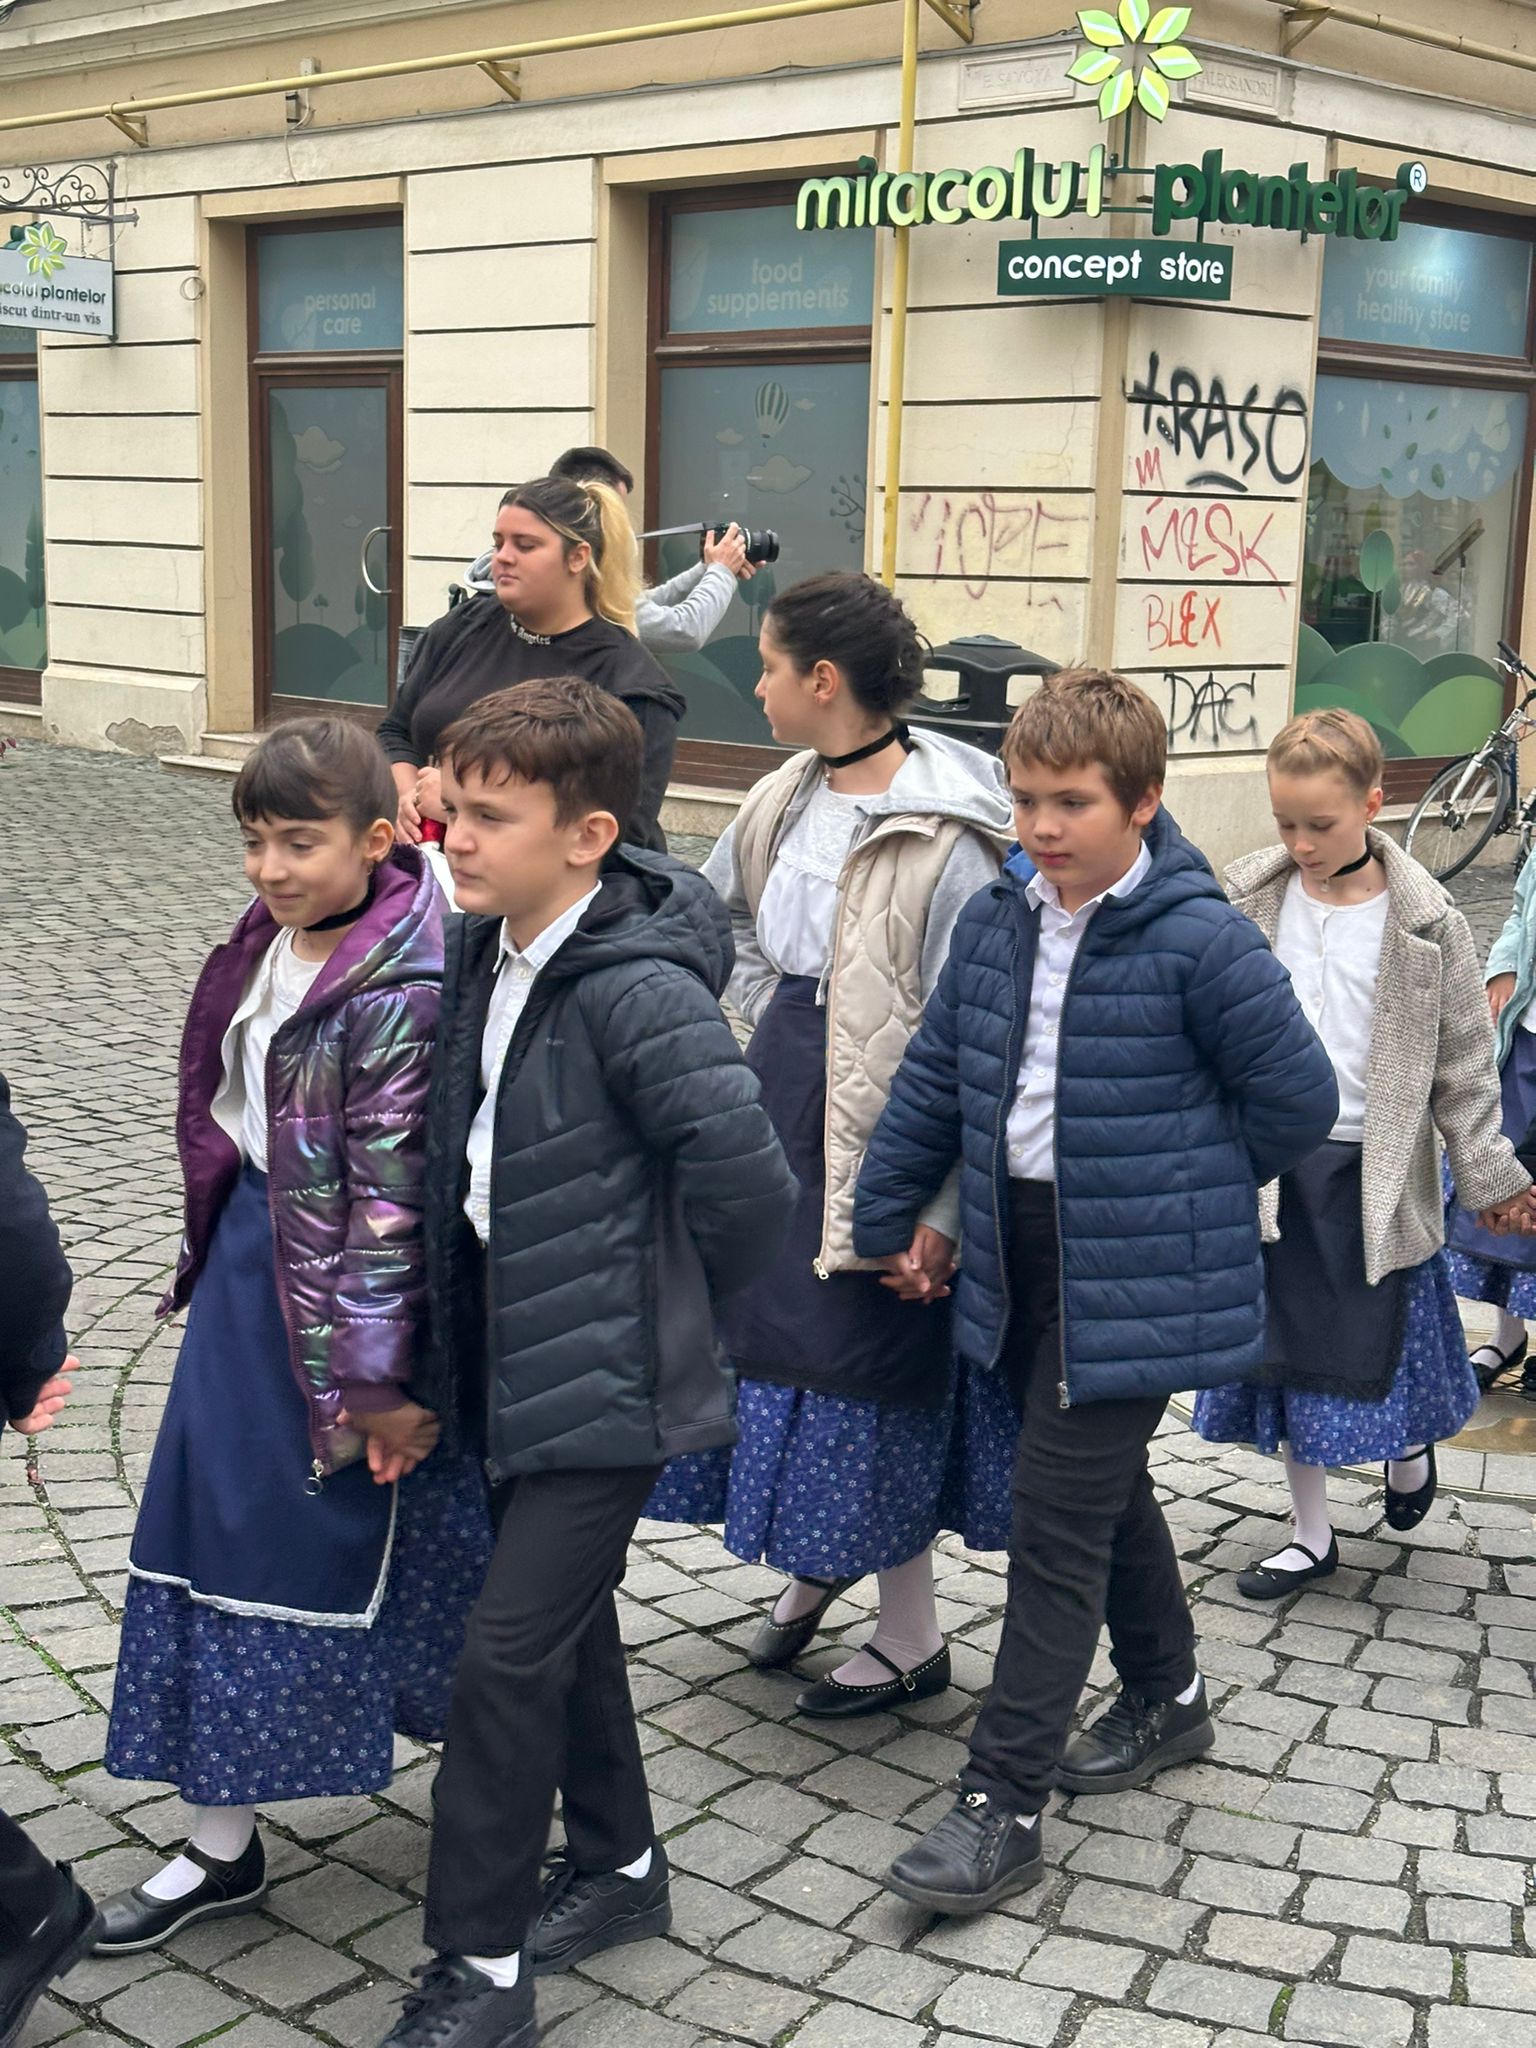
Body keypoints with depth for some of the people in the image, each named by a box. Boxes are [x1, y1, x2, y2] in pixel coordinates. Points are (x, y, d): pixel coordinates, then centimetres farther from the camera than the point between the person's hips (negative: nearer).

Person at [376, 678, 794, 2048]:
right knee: (565, 1617, 20)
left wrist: (669, 1301, -9)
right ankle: (620, 1865, 40)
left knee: (512, 1649, -4)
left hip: (607, 1378, -9)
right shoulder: (483, 955, 3)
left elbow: (748, 1180, -25)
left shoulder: (639, 990, -24)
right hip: (516, 1358, 9)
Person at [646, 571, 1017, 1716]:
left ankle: (913, 1641, 22)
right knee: (771, 1333, 17)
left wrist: (939, 1212, -22)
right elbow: (724, 909, 26)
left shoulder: (947, 837, -20)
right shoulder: (785, 803, 4)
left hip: (880, 1128, -8)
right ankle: (820, 1563, 41)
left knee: (870, 1369, 2)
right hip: (780, 1104, 8)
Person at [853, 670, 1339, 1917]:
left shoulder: (1199, 942, -17)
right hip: (1023, 1254, 7)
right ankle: (1167, 1699, 44)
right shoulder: (996, 922, 2)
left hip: (1133, 1278, -7)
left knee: (1059, 1524, -6)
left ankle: (1004, 1803, 3)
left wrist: (1186, 1190, 2)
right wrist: (883, 1221, 12)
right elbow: (936, 1076, 10)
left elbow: (1298, 1097, -9)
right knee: (1107, 1490, 22)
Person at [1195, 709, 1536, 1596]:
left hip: (1373, 1171, -2)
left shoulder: (1424, 922, -9)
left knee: (1380, 1340, 8)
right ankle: (1312, 1534, 25)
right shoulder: (1249, 899, -2)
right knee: (1287, 1347, 10)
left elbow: (1464, 1060, -2)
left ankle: (1409, 1446, 43)